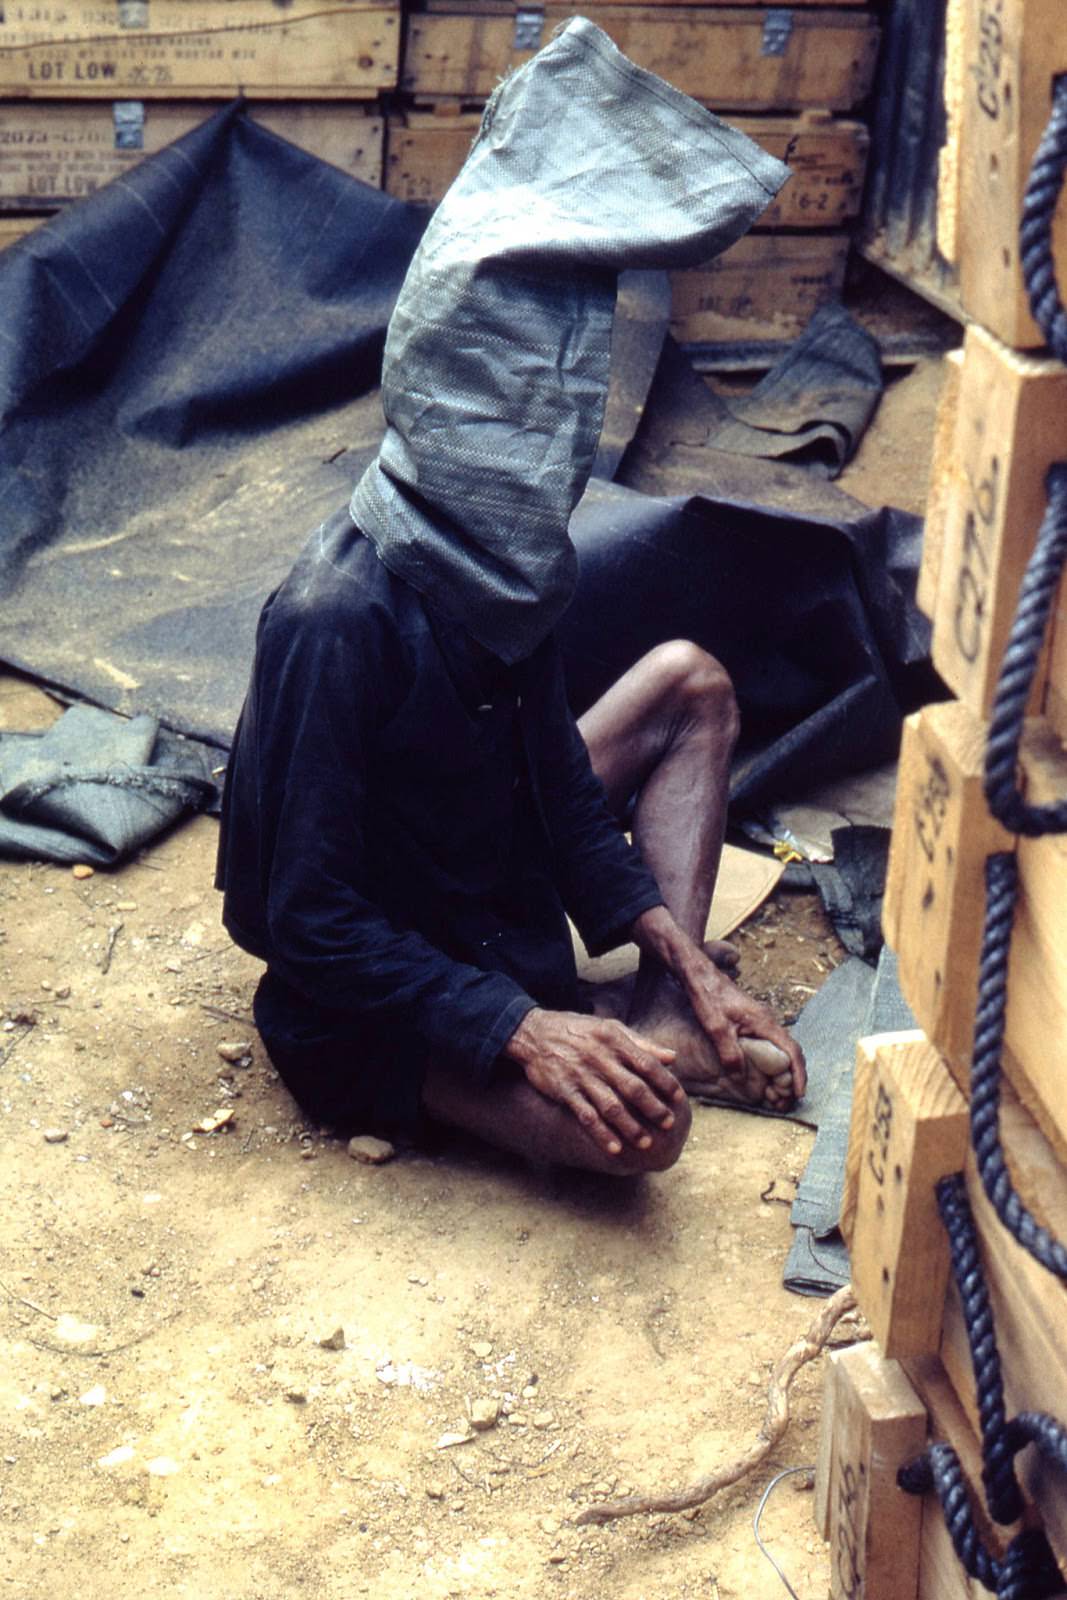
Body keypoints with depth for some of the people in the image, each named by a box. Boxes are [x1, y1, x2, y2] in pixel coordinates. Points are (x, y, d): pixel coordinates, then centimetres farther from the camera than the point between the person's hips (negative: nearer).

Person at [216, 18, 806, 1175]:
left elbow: (549, 759, 8)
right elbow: (312, 924, -26)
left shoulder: (501, 548, -5)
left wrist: (661, 936, 0)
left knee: (689, 684, 10)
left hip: (500, 898, 9)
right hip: (376, 1000, -9)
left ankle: (672, 1017, 1)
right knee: (636, 1119, -33)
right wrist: (519, 1028, -31)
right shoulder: (344, 621, -31)